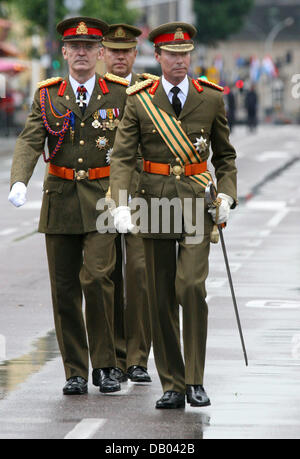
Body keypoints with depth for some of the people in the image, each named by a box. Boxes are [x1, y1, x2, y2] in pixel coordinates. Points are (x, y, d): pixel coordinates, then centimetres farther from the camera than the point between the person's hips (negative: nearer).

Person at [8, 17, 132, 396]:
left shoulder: (120, 94, 3)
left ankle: (104, 365, -2)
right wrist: (19, 182, -23)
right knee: (64, 289, 4)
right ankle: (75, 372, 14)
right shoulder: (47, 96, 6)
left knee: (96, 277, -16)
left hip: (103, 199, -2)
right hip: (61, 201, 2)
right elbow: (29, 142, -6)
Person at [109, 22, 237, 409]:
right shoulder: (139, 101, 2)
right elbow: (122, 157, -5)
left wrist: (226, 195, -3)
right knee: (161, 298, 4)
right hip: (155, 203, 1)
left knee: (191, 286, -16)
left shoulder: (211, 98, 4)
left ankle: (195, 381, -7)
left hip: (197, 203, -1)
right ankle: (172, 386, 12)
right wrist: (121, 205, -19)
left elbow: (225, 155, 13)